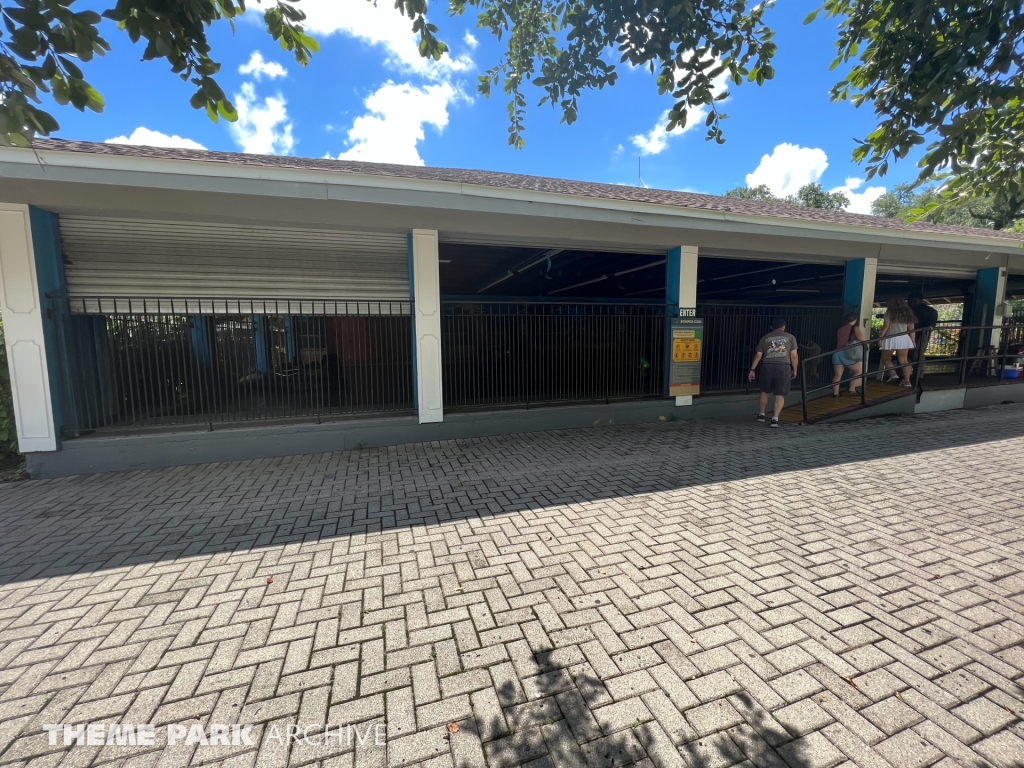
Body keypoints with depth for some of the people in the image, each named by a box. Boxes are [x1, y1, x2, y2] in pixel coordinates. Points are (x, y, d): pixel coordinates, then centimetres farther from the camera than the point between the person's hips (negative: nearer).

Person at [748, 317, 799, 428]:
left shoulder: (765, 338, 10)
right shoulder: (790, 337, 8)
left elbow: (758, 355, 5)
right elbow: (794, 356, 2)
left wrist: (752, 369, 8)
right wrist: (794, 370, 13)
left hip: (768, 367, 1)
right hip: (784, 367, -1)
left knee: (764, 392, 19)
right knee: (780, 395, 4)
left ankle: (761, 415, 27)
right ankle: (775, 419, -3)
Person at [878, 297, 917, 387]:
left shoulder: (889, 313, -2)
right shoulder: (908, 314, 12)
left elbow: (886, 326, -9)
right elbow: (911, 329, 11)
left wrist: (880, 338, -8)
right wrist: (913, 341, 16)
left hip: (891, 339, -5)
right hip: (904, 339, 5)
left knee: (886, 358, 11)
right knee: (903, 360, 6)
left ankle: (893, 374, -6)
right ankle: (907, 380, 3)